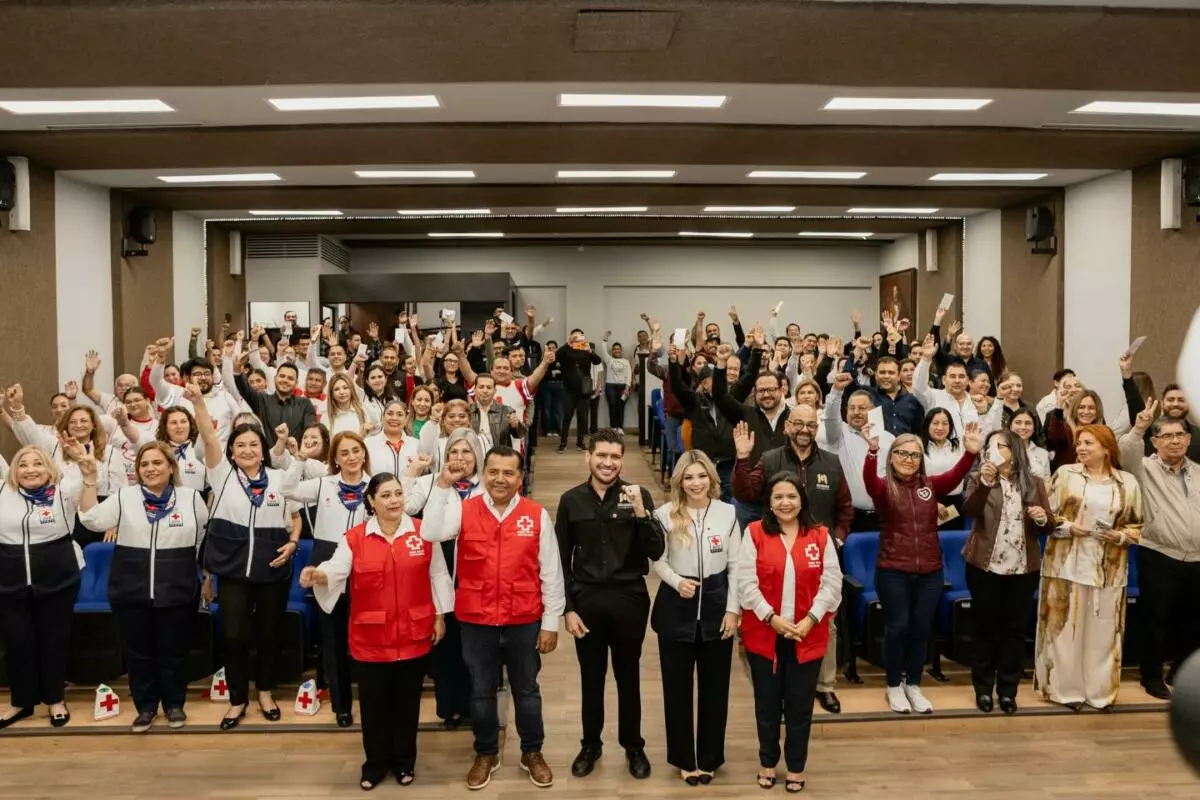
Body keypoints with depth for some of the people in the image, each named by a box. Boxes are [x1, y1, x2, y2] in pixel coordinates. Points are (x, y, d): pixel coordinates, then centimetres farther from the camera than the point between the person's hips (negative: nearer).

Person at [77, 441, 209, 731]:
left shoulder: (191, 498, 2)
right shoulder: (124, 497, 2)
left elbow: (210, 534, 9)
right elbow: (93, 520, -9)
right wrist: (90, 480, -16)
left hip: (177, 591, -1)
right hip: (131, 591, 1)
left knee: (173, 651, 9)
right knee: (138, 652, 9)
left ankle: (174, 704, 25)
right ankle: (145, 707, 25)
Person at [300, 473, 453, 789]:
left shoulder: (423, 532, -3)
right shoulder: (354, 538, -3)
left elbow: (437, 575, 3)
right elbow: (336, 569, -15)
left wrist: (440, 616, 3)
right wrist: (319, 574, -38)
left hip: (414, 634, 0)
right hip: (371, 637, 0)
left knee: (407, 701, 13)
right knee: (374, 703, 10)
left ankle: (404, 761, 31)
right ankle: (376, 762, 29)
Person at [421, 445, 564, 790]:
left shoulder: (537, 515, -6)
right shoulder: (463, 510, -4)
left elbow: (551, 573, -2)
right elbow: (429, 533, -21)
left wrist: (550, 622, -2)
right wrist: (443, 486, -24)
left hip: (524, 621, 0)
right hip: (476, 621, 0)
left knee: (526, 690, 16)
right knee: (481, 691, 16)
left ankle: (532, 753, 35)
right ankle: (486, 754, 35)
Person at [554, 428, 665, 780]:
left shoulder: (639, 496, -4)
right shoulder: (571, 500, -1)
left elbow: (656, 552, -11)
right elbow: (562, 560, 2)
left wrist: (640, 513, -25)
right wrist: (568, 607, -2)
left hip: (629, 599, -1)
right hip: (586, 600, 1)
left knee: (628, 676, 13)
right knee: (591, 677, 14)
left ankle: (633, 745, 30)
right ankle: (590, 744, 32)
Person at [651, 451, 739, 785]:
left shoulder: (727, 513, -2)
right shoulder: (665, 514, -6)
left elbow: (735, 565, 0)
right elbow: (658, 561, -1)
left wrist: (733, 609, -4)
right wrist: (677, 581, -20)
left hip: (716, 606, 1)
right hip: (676, 608, -1)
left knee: (714, 686, 11)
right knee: (677, 686, 8)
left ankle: (709, 758, 27)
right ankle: (684, 759, 25)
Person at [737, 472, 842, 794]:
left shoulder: (820, 536, 1)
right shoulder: (754, 533, -3)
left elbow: (831, 583, -2)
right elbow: (747, 583, -7)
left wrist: (811, 619, -13)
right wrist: (772, 617, -16)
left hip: (808, 636, 1)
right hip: (763, 634, 0)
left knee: (800, 705, 10)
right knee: (767, 702, 13)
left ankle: (796, 767, 29)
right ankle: (767, 762, 32)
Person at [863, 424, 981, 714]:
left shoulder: (931, 485, 4)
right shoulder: (884, 487, -5)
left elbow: (955, 476, -13)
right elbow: (869, 481, -26)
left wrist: (970, 453, -32)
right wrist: (872, 451, -44)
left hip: (930, 572, 3)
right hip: (893, 571, -3)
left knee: (921, 629, 10)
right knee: (898, 627, 1)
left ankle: (913, 685, 26)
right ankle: (894, 686, 19)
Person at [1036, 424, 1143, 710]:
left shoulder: (1128, 482, 5)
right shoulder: (1065, 473, 2)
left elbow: (1137, 525, 9)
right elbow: (1048, 513, 2)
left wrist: (1119, 536, -10)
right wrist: (1068, 526, -14)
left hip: (1108, 568, 1)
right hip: (1067, 564, -1)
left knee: (1102, 630, 6)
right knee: (1065, 626, 2)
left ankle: (1100, 690, 17)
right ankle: (1065, 688, 11)